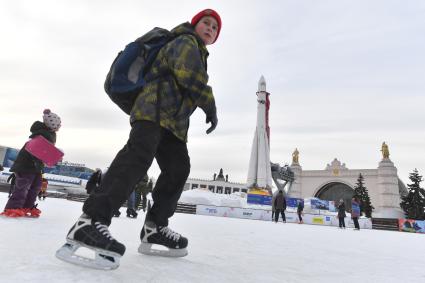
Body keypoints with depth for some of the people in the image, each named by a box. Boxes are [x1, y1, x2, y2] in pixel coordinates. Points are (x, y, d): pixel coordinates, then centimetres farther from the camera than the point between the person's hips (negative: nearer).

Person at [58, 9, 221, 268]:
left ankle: (155, 227, 3)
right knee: (139, 155, -29)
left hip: (174, 122, 10)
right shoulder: (186, 42, 5)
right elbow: (190, 74, -15)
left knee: (178, 168, -2)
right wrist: (211, 106, -9)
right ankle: (91, 220, -35)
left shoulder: (199, 54, 36)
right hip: (154, 109, -10)